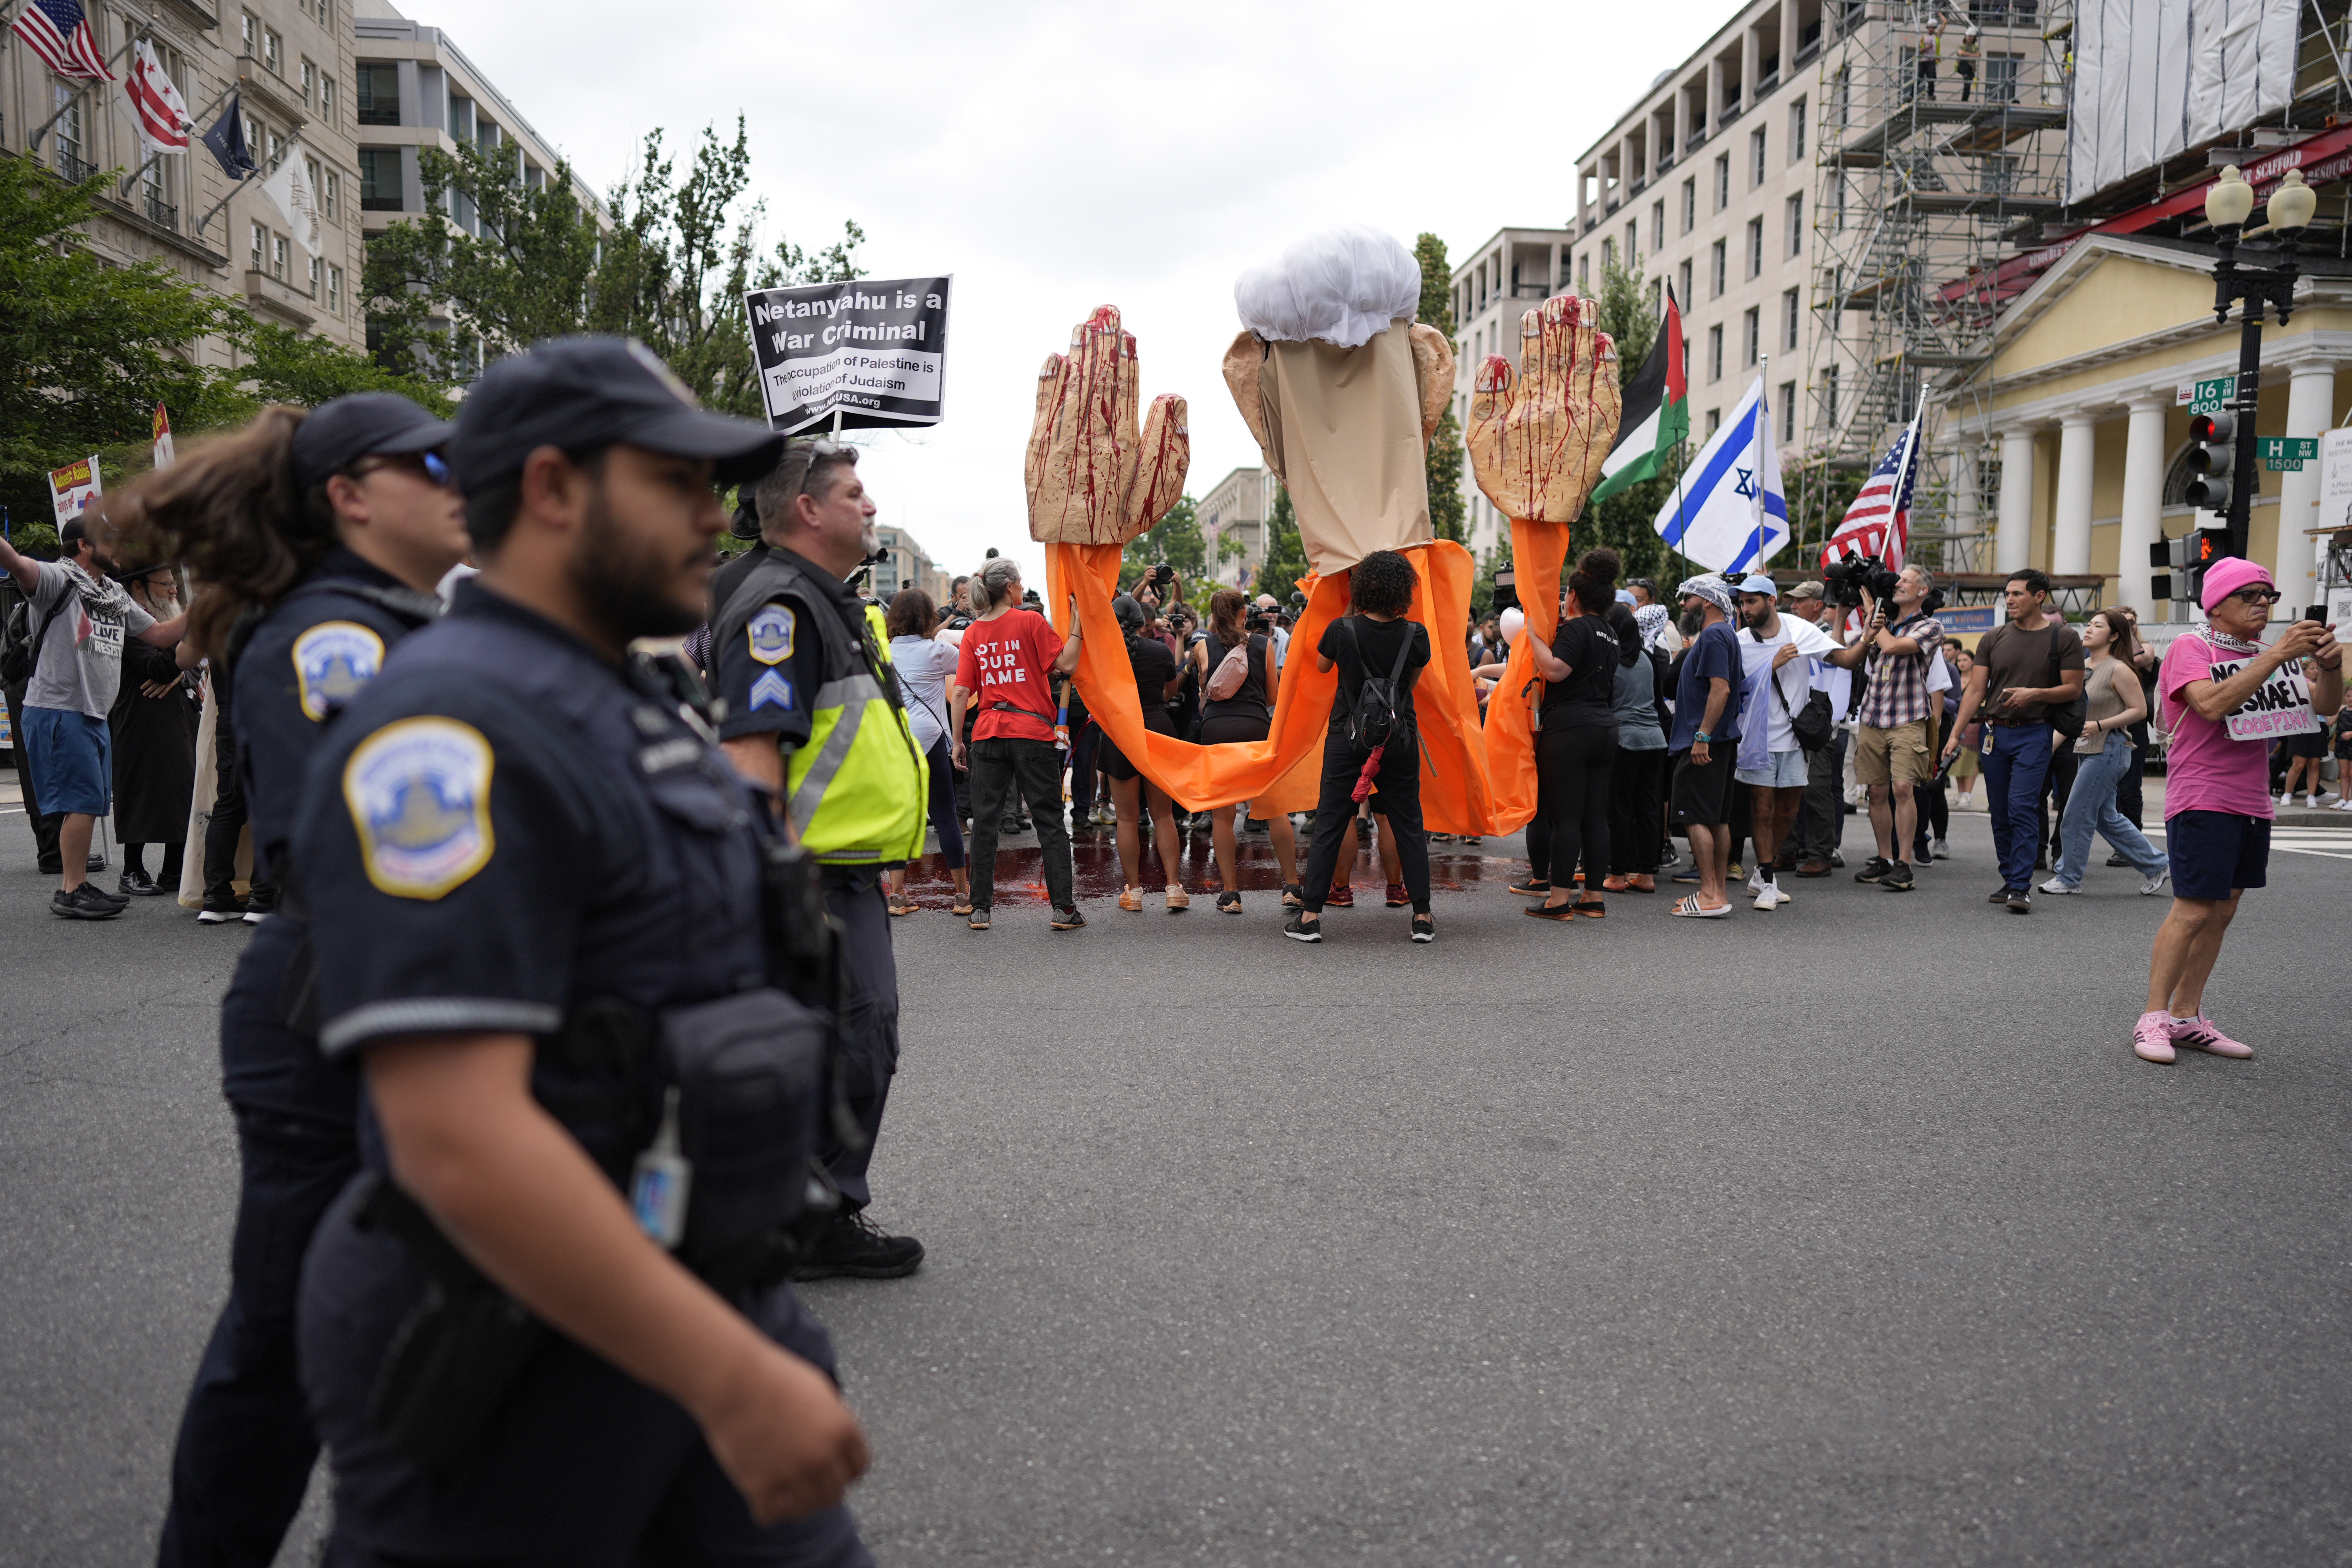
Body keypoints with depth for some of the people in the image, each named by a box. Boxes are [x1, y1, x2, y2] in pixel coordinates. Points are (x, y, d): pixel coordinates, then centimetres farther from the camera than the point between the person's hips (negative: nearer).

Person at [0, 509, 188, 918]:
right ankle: (71, 892, -3)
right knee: (83, 800, -10)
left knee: (91, 803, 12)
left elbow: (161, 634, 23)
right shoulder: (58, 579, -6)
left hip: (95, 714, 9)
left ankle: (77, 885, 22)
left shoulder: (117, 597, 18)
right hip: (58, 711, -9)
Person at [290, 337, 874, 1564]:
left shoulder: (642, 711, 11)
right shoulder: (457, 726, -20)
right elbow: (457, 1136, -28)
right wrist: (730, 1376, -27)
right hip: (523, 1362, -8)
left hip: (706, 1297, 8)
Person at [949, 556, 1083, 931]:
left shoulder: (973, 633, 6)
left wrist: (958, 741, 7)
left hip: (987, 735, 3)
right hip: (1032, 733, -3)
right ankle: (1064, 907, 2)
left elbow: (960, 693, 1)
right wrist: (1077, 620, -3)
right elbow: (1066, 664, -8)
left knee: (985, 822, 7)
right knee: (1050, 821, 3)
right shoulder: (1030, 621, -4)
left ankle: (980, 909, 7)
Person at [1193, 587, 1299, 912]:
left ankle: (1230, 893, 6)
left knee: (1222, 815, 5)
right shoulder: (1263, 643, 7)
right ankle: (1292, 888, 9)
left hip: (1216, 727, 0)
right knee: (1275, 810, 7)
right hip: (1256, 726, 0)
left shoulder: (1203, 646, 7)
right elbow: (1273, 696, 11)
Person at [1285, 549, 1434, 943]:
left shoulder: (1342, 630, -10)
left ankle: (1310, 915, 6)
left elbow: (1321, 665, 10)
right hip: (1399, 738, 1)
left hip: (1349, 737, -1)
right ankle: (1422, 916, 11)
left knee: (1329, 824, 5)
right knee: (1409, 825, 9)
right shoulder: (1416, 634, -7)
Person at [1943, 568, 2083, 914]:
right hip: (1994, 732, 4)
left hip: (2034, 733, -4)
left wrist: (2035, 694, -18)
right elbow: (1975, 690, 7)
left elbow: (2073, 689, -1)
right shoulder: (1993, 639, 9)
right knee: (2000, 813, 7)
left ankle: (2022, 888, -13)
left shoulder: (2063, 638, 0)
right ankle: (2010, 880, 17)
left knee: (2022, 807, -14)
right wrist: (1956, 733, -2)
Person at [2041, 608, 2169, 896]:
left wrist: (2100, 726, -20)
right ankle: (2155, 867, 24)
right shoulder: (2082, 666, 11)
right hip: (2087, 750, 9)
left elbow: (2140, 710, -13)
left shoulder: (2118, 670, -11)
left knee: (2077, 815, -5)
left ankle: (2068, 878, 6)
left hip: (2109, 750, -9)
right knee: (2106, 817, 13)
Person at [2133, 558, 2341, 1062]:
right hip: (2202, 801, -7)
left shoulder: (2272, 653, 13)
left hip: (2252, 803, 7)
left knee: (2223, 911, 8)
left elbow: (2325, 706, 9)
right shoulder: (2191, 648, -7)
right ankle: (2153, 1019, -4)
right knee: (2193, 910, -11)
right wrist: (2277, 656, -25)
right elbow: (2213, 704, -24)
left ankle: (2187, 1017, 14)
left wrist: (2329, 665, -11)